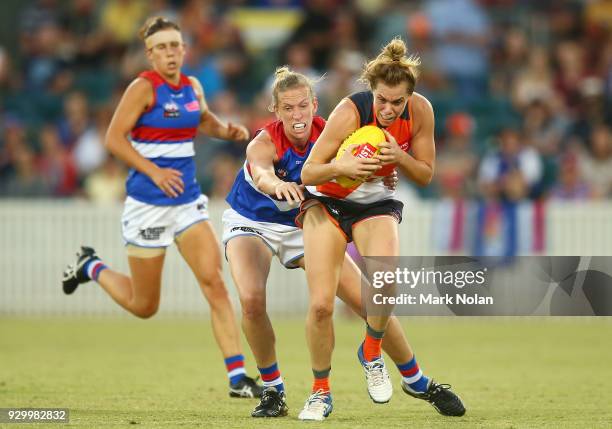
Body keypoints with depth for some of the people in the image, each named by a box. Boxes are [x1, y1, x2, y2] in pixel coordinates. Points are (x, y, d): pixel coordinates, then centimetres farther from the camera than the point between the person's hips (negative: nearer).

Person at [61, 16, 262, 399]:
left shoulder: (192, 86, 7)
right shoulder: (144, 88, -12)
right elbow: (114, 138, -16)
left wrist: (228, 131, 7)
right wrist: (154, 171, -24)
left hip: (189, 200, 5)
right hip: (148, 204, -5)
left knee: (214, 282, -13)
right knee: (144, 307, 7)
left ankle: (238, 377, -14)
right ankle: (91, 267, 36)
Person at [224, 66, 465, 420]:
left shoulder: (326, 133, -20)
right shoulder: (265, 142, -31)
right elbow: (260, 174, -53)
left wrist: (381, 176, -41)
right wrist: (278, 185, -77)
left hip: (303, 224, 3)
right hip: (252, 226, -3)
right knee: (252, 299, -30)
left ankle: (417, 380, 17)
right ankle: (273, 391, -8)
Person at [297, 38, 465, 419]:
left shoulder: (420, 110, -16)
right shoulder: (350, 111, -26)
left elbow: (426, 175, -5)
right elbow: (308, 173, -21)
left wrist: (399, 158, -26)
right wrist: (340, 167, -42)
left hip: (376, 205, 2)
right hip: (326, 203, -2)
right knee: (321, 304, -15)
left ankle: (372, 353, -1)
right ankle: (321, 392, 6)